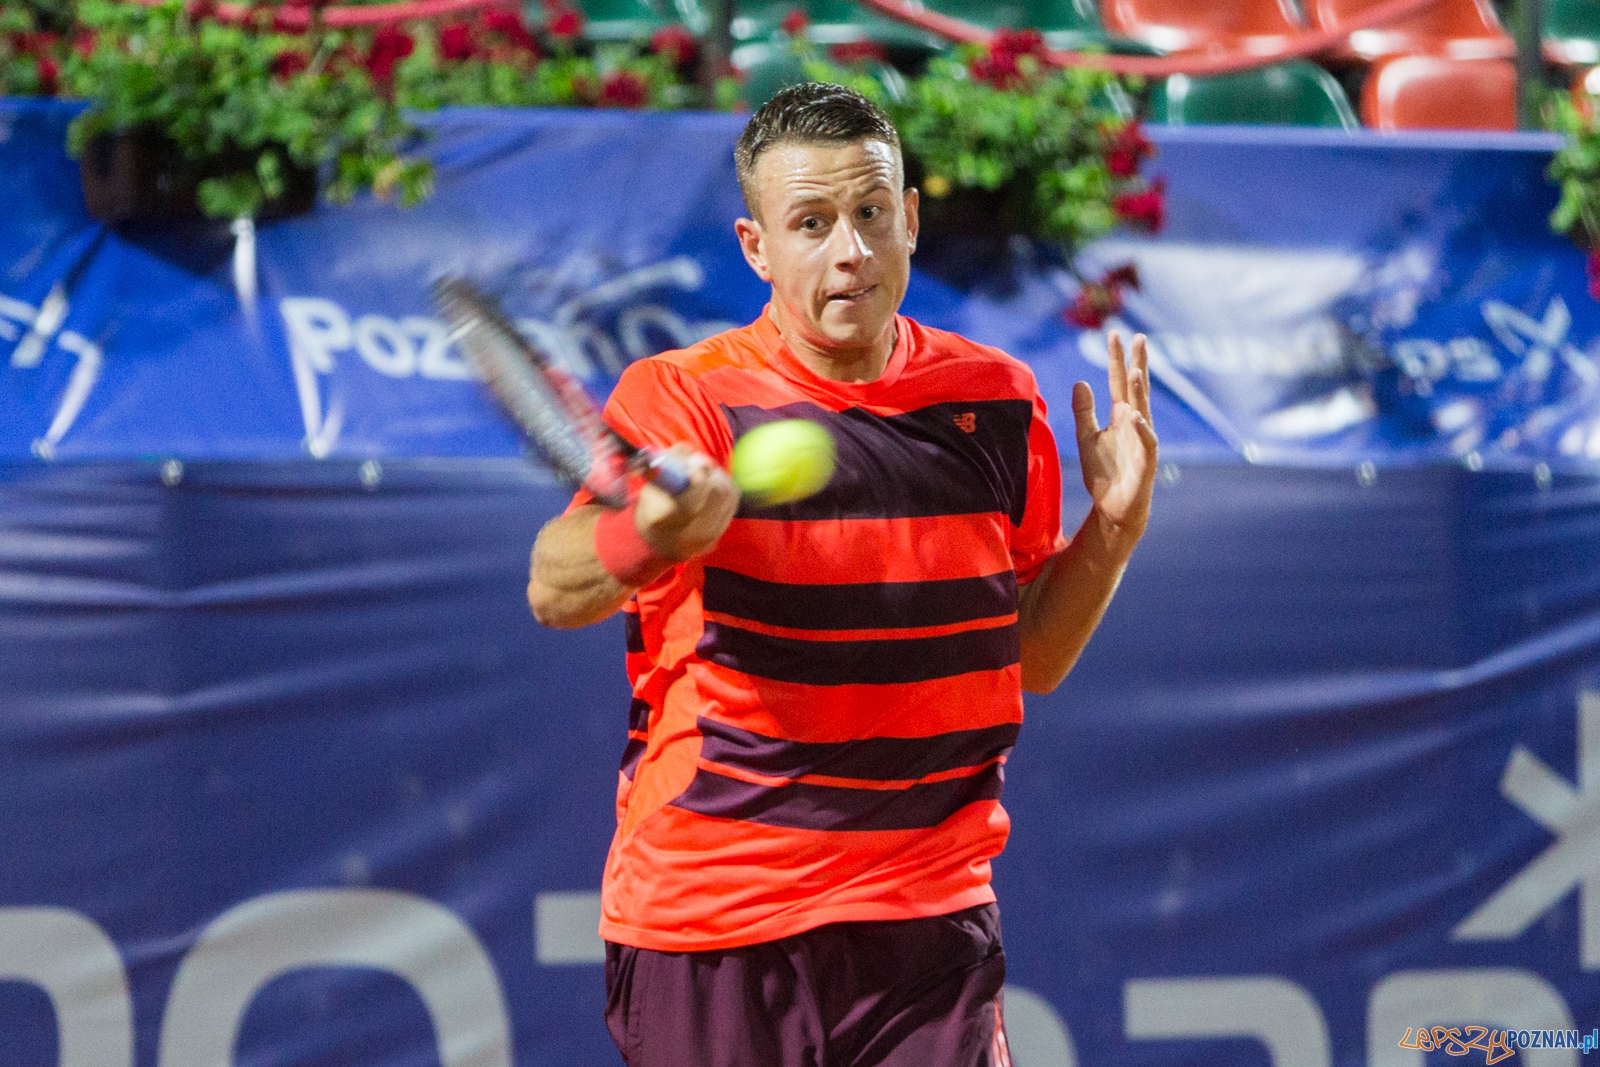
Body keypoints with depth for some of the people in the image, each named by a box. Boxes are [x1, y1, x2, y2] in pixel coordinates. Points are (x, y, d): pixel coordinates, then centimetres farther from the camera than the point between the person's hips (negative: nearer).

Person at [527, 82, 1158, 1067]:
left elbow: (1030, 658, 15)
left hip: (930, 921, 3)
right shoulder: (683, 397, -7)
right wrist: (646, 539, -46)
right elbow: (554, 590, -24)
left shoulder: (998, 400, 6)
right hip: (708, 932, -3)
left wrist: (1114, 528, -2)